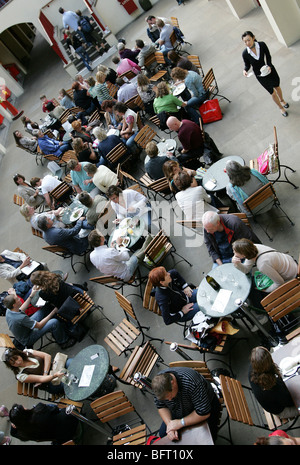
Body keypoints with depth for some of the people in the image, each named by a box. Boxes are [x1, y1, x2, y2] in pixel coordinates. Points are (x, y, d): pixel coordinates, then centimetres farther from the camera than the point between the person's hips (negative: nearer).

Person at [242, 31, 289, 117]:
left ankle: (282, 100, 60)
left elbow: (268, 56, -8)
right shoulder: (245, 53, -22)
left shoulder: (262, 45, -21)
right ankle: (281, 108, 42)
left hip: (270, 70, 1)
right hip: (260, 76, -1)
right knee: (273, 93, 13)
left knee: (277, 87, 26)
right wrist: (245, 70, -28)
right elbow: (247, 65, -6)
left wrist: (269, 66, -25)